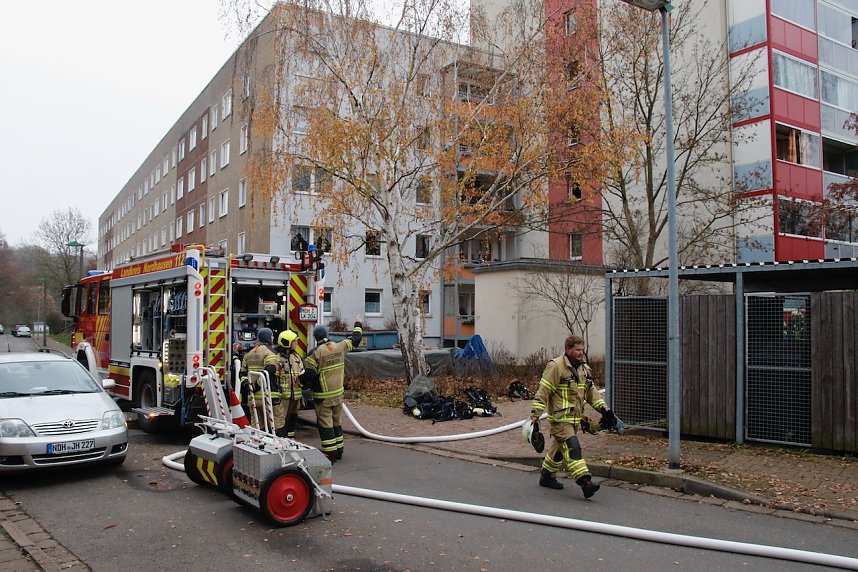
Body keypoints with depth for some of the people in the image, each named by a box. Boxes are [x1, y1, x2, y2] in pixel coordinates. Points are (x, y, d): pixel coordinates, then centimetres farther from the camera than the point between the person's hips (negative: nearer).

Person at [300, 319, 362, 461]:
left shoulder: (315, 353, -15)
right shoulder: (340, 347, -1)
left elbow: (308, 376, -17)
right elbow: (355, 339, 16)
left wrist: (303, 382, 4)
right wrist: (358, 325, 32)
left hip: (323, 396, -5)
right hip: (339, 394, 6)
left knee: (325, 424, 1)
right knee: (337, 422, 17)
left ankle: (331, 453, 2)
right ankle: (339, 450, 25)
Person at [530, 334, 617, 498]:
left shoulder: (584, 368, 12)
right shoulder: (555, 366, -14)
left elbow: (591, 391, 22)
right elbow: (543, 392, -15)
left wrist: (603, 408, 13)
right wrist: (535, 415, -18)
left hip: (575, 418, 8)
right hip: (559, 418, -8)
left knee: (559, 447, 17)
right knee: (572, 447, -16)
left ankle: (547, 476, 32)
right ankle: (585, 482, -21)